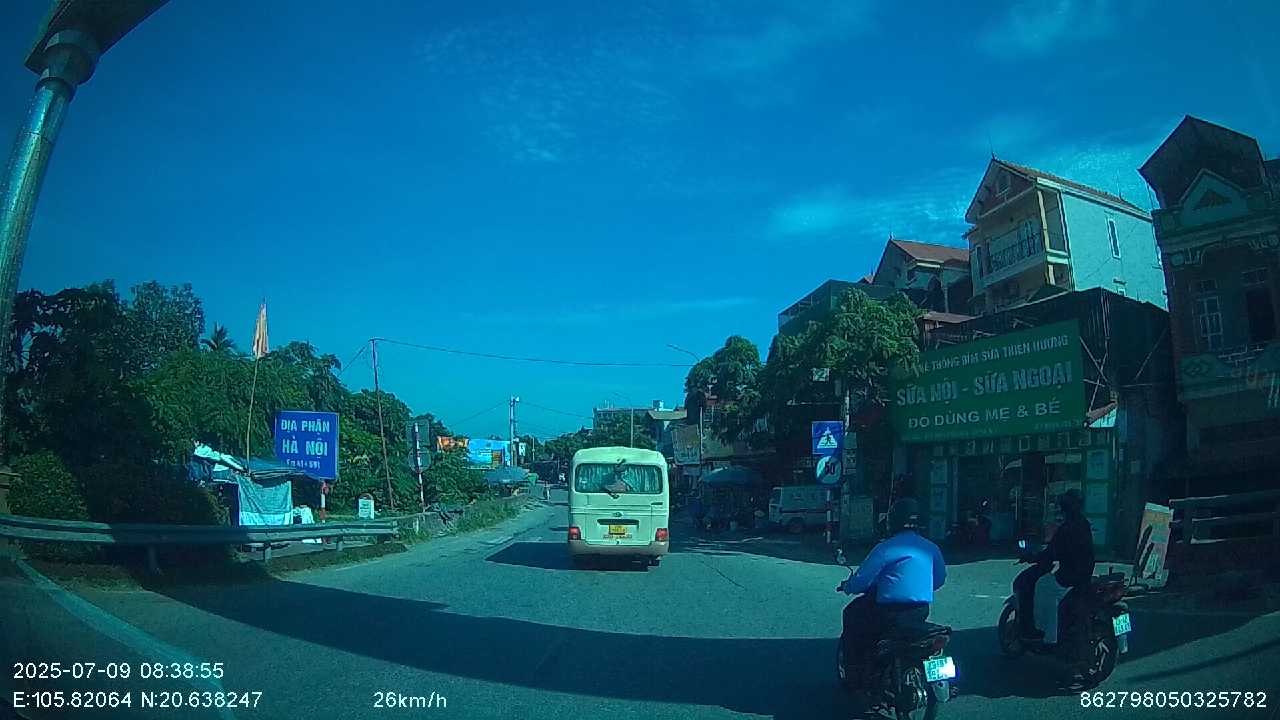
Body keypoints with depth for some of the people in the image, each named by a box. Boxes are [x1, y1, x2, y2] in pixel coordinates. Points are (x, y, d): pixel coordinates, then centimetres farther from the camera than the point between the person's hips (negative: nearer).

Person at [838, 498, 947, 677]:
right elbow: (940, 579, 20)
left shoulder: (885, 548, -11)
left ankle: (856, 668, 16)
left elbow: (861, 580, -9)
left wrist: (846, 587, 12)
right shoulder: (931, 548, 7)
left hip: (890, 612, -6)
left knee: (852, 615, 16)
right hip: (921, 613, 7)